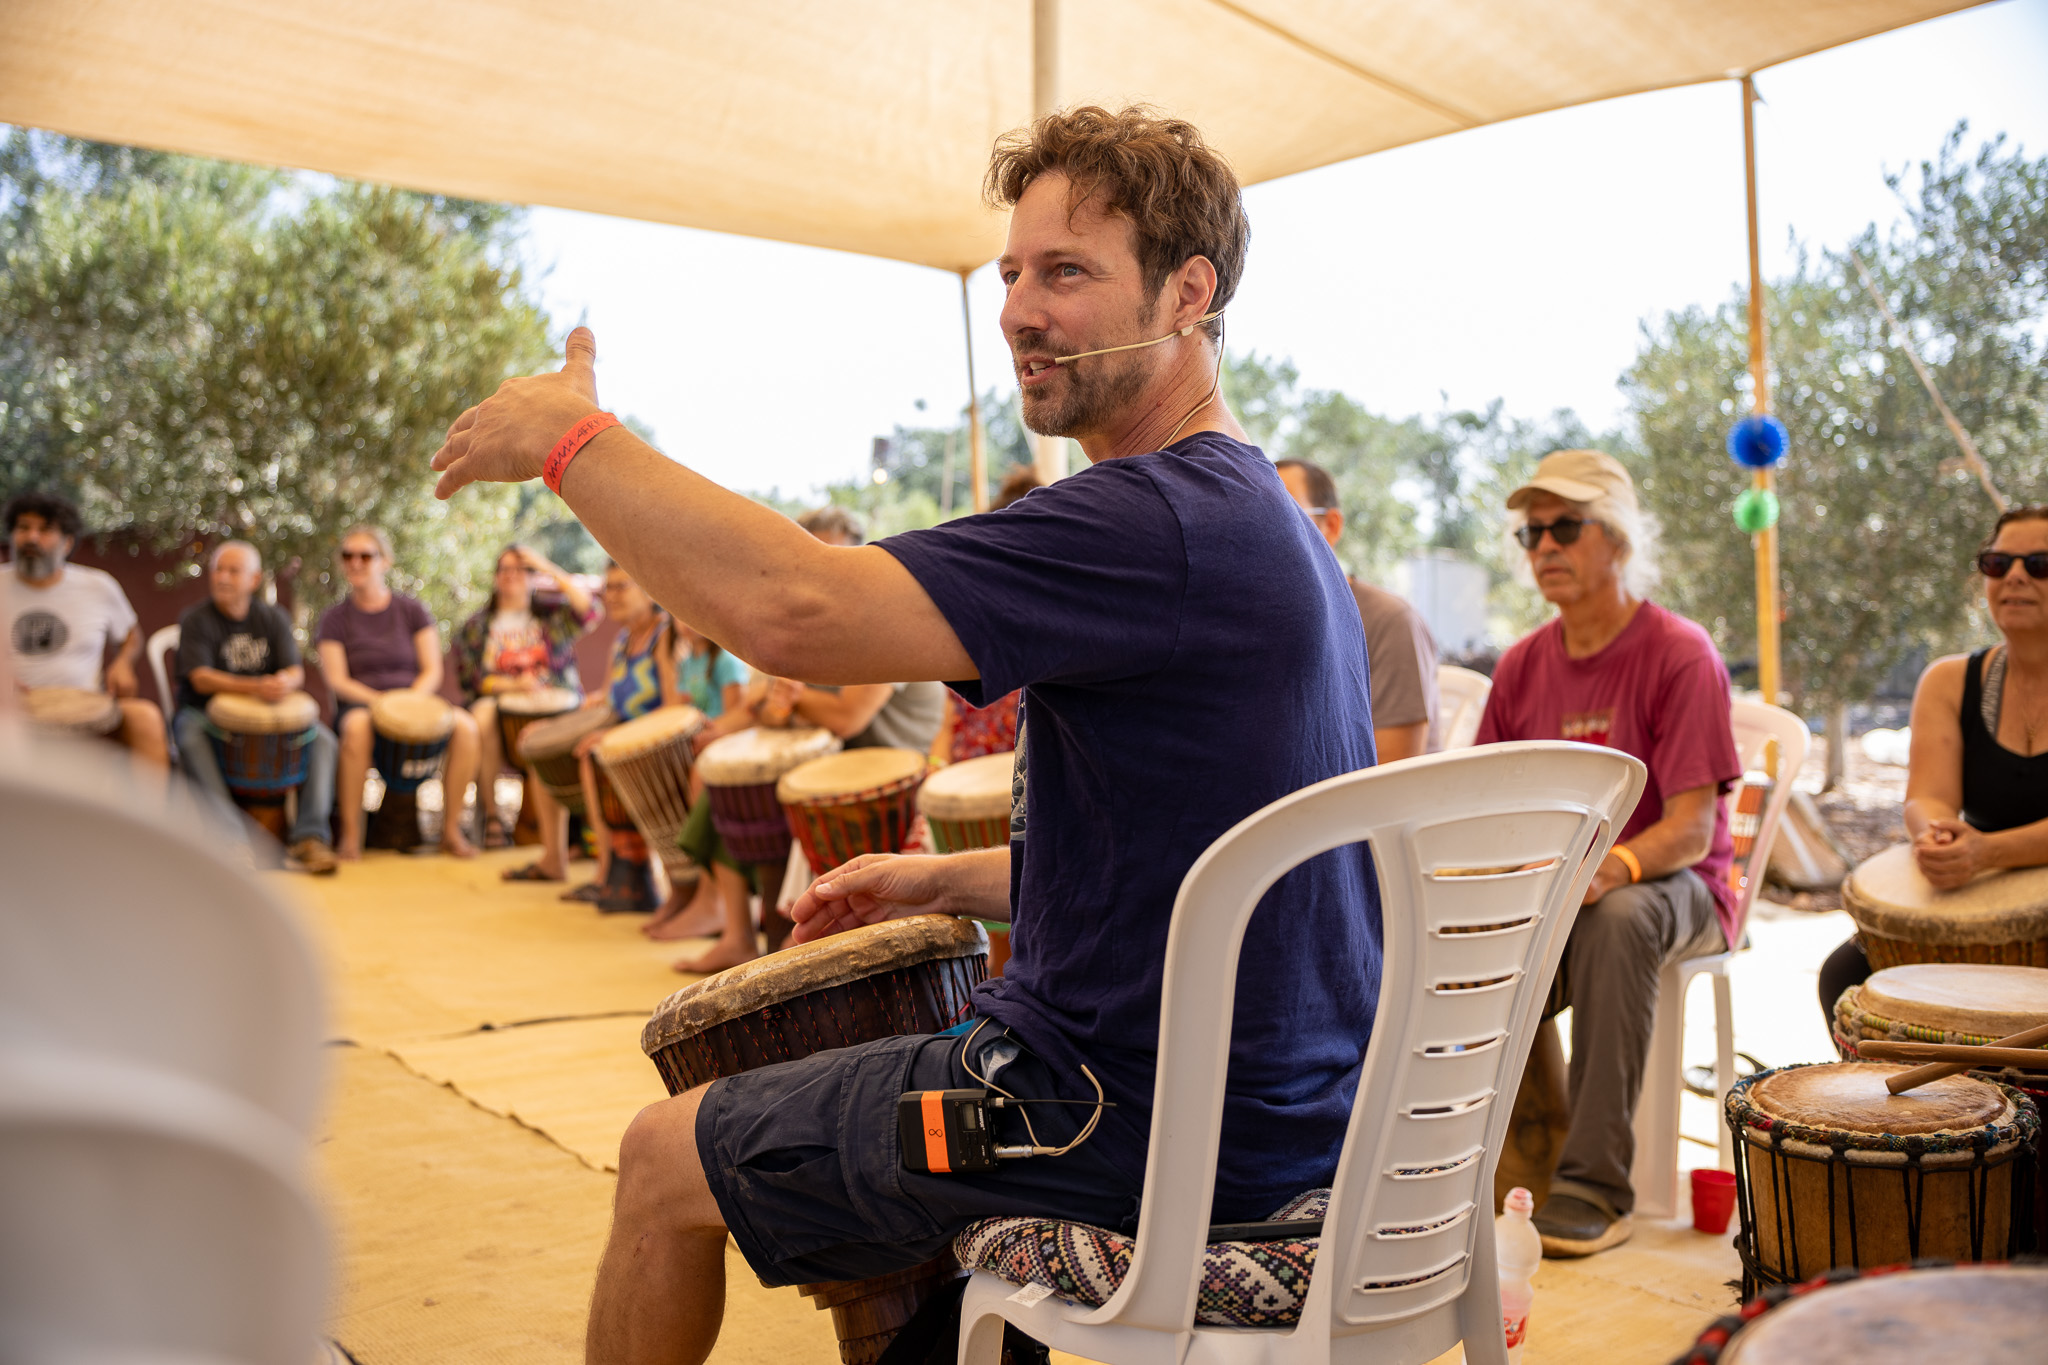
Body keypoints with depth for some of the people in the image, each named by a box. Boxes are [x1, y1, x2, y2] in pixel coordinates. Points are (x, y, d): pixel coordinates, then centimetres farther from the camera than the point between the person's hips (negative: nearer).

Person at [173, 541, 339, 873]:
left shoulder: (273, 618, 6)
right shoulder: (195, 620, -6)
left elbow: (295, 671, -4)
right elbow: (201, 679, -18)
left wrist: (285, 683, -31)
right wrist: (255, 687, -34)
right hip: (204, 712, -3)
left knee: (323, 739, -19)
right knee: (191, 739, -37)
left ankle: (308, 835, -25)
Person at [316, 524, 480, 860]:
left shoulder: (412, 611, 10)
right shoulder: (334, 618, 8)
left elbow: (432, 671, 4)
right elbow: (337, 681, -1)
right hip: (361, 703, -1)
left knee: (465, 726, -29)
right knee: (357, 726, -39)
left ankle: (451, 830, -19)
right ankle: (351, 835, -30)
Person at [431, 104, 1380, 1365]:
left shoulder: (1161, 522, -23)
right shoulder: (1269, 523, 10)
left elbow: (793, 611, -30)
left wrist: (571, 436, -16)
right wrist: (955, 881, 12)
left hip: (1145, 1121, -9)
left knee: (667, 1160, 6)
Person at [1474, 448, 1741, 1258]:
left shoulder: (1681, 656, -8)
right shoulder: (1523, 664, 9)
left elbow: (1691, 829, -16)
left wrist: (1612, 867, -36)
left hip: (1677, 887, -4)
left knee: (1617, 918, -38)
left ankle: (1597, 1184, -31)